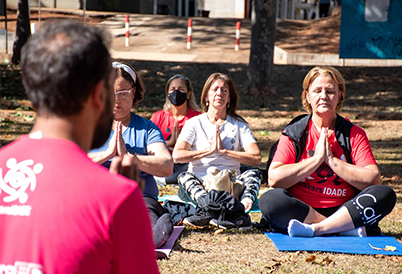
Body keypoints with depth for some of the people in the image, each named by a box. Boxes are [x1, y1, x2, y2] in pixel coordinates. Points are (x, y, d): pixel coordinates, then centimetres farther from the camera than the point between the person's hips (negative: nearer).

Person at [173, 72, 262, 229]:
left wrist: (224, 151, -6)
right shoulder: (195, 123, 10)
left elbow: (256, 158, -3)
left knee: (254, 174, -26)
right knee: (184, 177, -32)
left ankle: (243, 205, -58)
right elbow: (177, 156, -7)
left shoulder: (239, 124, 12)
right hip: (199, 184, -1)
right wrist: (210, 151, -9)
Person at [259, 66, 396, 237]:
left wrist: (331, 160, -8)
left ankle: (314, 229, -31)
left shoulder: (355, 134, 8)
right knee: (270, 200, -30)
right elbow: (274, 179, -9)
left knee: (385, 195, -23)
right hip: (300, 210, -1)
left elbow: (373, 180, -6)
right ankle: (346, 228, -29)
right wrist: (317, 159, -9)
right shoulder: (293, 133, 5)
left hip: (344, 210, 1)